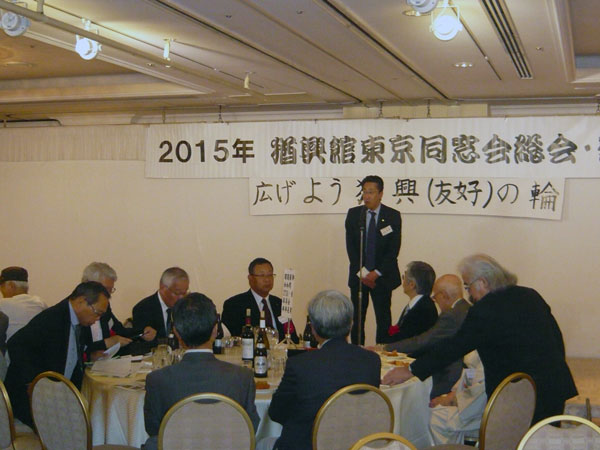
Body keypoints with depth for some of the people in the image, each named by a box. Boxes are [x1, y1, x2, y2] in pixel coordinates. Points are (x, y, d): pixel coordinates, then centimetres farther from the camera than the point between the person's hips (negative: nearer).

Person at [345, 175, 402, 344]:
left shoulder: (393, 216, -1)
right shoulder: (353, 214, 5)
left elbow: (394, 249, -5)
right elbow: (350, 246, 1)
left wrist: (376, 273, -12)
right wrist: (362, 272, -8)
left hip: (383, 276, -1)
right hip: (359, 275, 2)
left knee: (383, 318, 1)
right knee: (357, 317, 2)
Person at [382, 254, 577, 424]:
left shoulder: (485, 311, -16)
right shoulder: (531, 296, 8)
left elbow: (453, 347, -13)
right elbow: (556, 337, 14)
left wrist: (410, 370, -4)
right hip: (557, 389, 8)